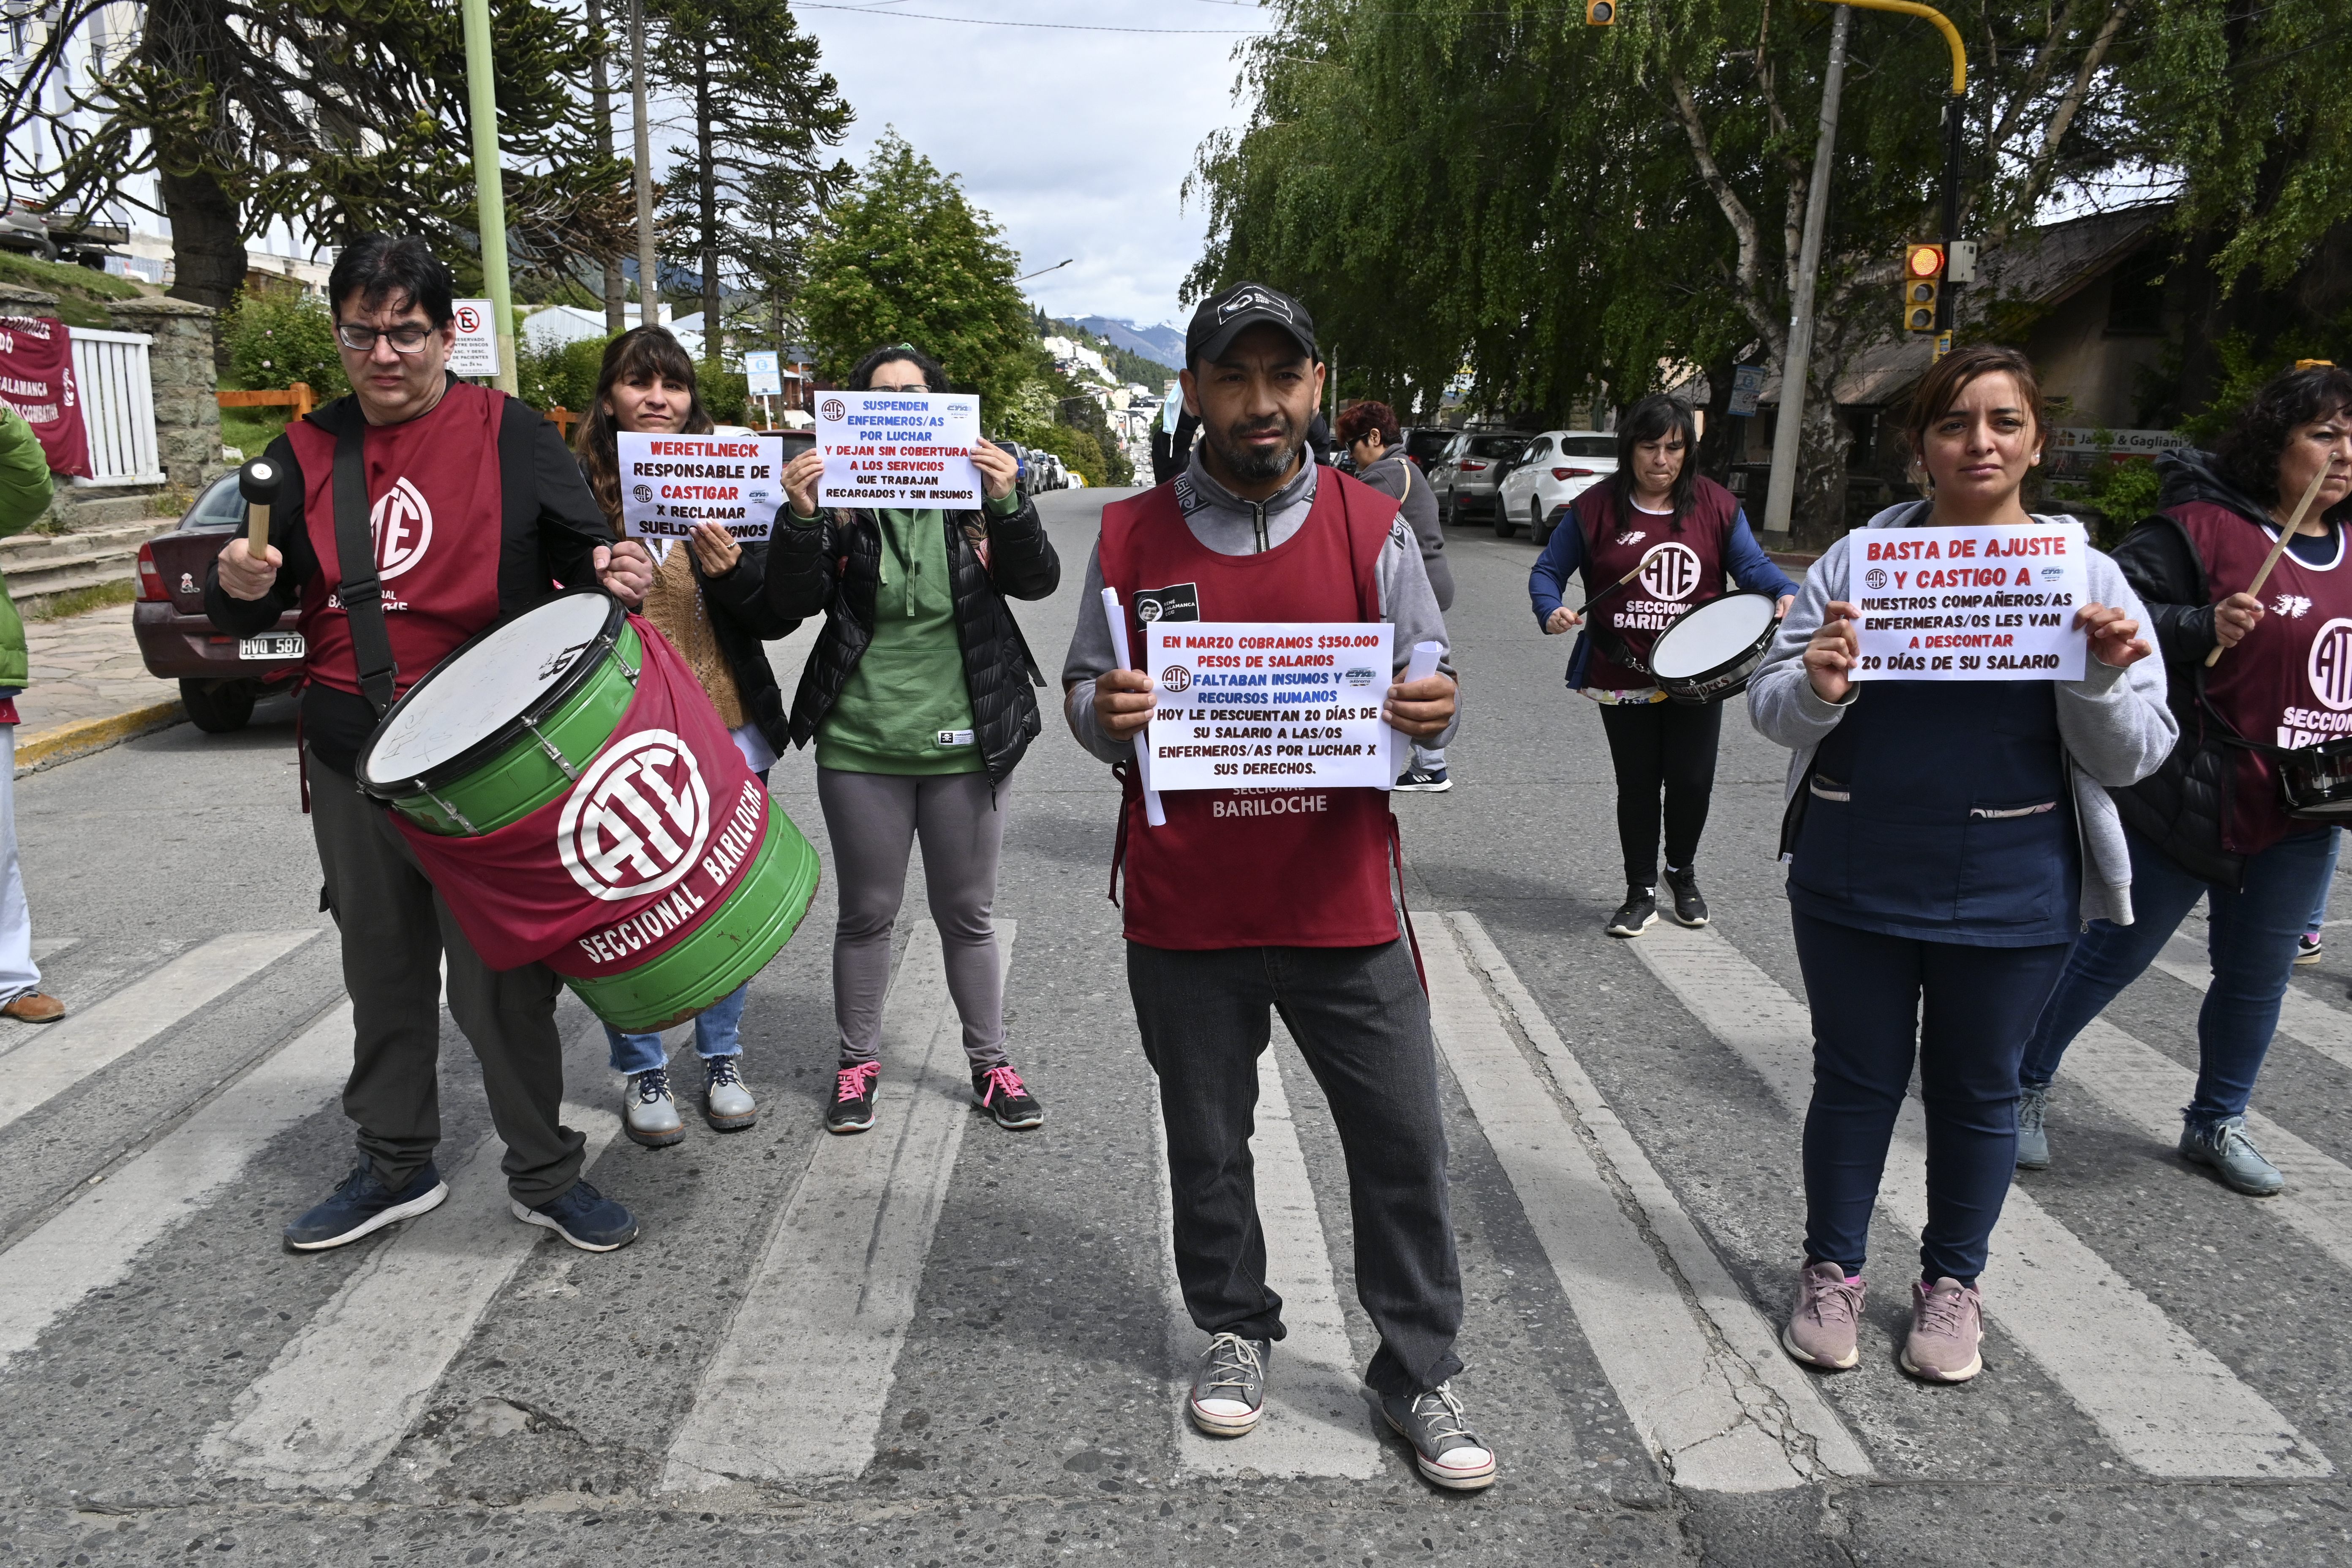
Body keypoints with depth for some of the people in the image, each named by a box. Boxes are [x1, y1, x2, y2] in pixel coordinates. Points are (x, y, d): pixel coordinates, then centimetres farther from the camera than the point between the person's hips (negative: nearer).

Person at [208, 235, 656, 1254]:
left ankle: (544, 1175, 18)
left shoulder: (509, 434, -2)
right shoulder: (308, 452, 9)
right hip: (352, 760, 4)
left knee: (499, 979, 1)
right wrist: (238, 588, -10)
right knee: (382, 972, 16)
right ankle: (396, 1167, 32)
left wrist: (614, 578, -22)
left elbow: (584, 556, 2)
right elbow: (251, 613, 13)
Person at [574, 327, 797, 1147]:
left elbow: (778, 619, 2)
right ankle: (642, 1072, 24)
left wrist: (735, 572, -17)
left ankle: (723, 1059, 29)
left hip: (726, 733, 2)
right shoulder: (574, 491, -2)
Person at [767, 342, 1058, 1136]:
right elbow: (793, 602, -8)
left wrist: (1008, 504, -26)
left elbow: (1037, 580, -10)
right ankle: (857, 1063, 29)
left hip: (966, 744, 0)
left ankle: (990, 1062, 27)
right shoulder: (841, 495, 0)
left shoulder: (973, 489, 2)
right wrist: (800, 518, -24)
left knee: (968, 915, 11)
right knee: (866, 914, 11)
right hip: (861, 745, 0)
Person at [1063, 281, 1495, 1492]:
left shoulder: (1372, 528, 0)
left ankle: (1418, 1372, 27)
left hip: (1340, 905, 0)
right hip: (1185, 913, 1)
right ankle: (1235, 1331, 40)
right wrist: (1104, 714, -18)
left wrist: (1432, 713, -20)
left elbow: (1422, 686, 4)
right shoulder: (1131, 537, 0)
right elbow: (1081, 694, 5)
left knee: (1403, 1143, 7)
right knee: (1206, 1141, 16)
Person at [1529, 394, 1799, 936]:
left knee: (1692, 782, 4)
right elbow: (1548, 570, 2)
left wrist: (1785, 593, -19)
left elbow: (1753, 564, 2)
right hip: (1624, 678, -1)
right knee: (1637, 785, 8)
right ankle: (1641, 894, 23)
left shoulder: (1716, 506, 1)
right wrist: (1552, 610, -19)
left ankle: (1683, 875, 33)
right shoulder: (1595, 508, -3)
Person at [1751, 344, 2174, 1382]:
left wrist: (2102, 684, -19)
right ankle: (1833, 1269, 32)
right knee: (1855, 1078, 13)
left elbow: (2131, 759, 0)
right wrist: (1816, 692, -22)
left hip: (2008, 897, 0)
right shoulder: (1856, 561, -1)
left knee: (1977, 1089, 15)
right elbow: (1770, 711, 0)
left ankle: (1951, 1283, 36)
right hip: (1853, 881, 0)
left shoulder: (2086, 577, 0)